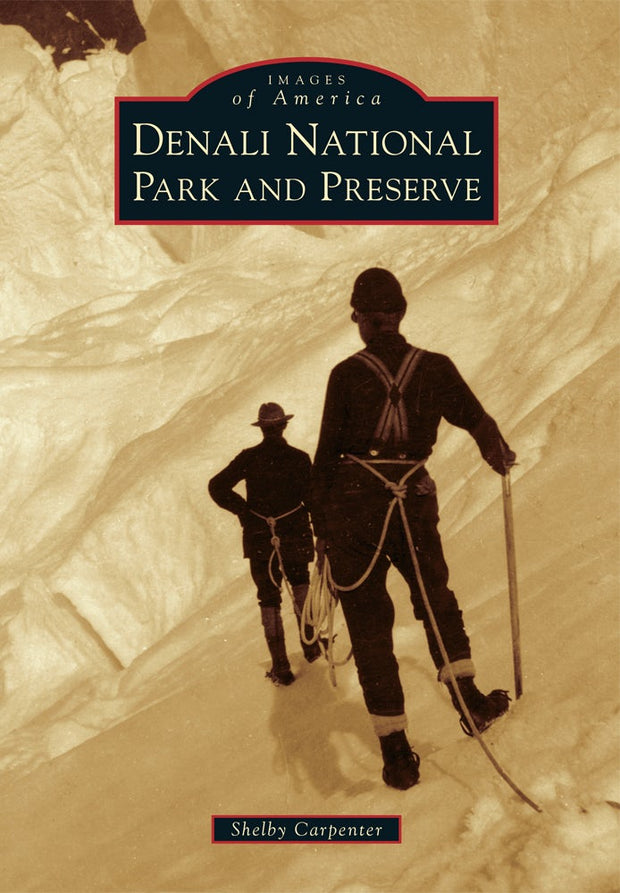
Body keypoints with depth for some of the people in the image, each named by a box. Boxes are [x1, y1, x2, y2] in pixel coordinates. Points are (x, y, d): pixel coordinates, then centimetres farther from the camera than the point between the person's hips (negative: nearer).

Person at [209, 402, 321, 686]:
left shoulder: (249, 458, -3)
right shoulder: (299, 458, -5)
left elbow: (218, 486, -9)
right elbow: (313, 498, -6)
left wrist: (243, 510, 0)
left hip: (259, 538, 0)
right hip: (295, 536, 0)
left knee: (269, 598, 8)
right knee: (300, 583, 26)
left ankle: (280, 666, 4)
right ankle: (309, 643, 18)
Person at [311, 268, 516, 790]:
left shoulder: (347, 374, -3)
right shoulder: (435, 368, 2)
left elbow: (327, 454, -3)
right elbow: (478, 422, 3)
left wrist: (321, 528, 4)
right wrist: (499, 454, 26)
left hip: (352, 505, -1)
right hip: (414, 502, 2)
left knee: (369, 624, 6)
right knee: (436, 600, 25)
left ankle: (396, 748, 7)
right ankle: (468, 696, 12)